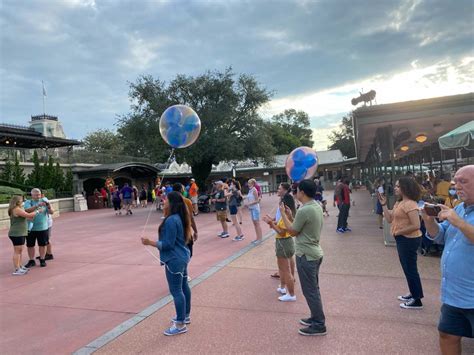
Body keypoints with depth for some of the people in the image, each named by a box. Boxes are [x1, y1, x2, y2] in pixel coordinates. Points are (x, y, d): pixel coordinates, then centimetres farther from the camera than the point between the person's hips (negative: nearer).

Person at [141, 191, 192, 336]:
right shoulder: (179, 218, 7)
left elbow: (168, 244, -23)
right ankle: (186, 316, 34)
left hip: (174, 260, -10)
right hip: (182, 257, 10)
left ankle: (180, 325, 7)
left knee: (176, 291, -2)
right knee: (183, 286, 19)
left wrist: (150, 242, -20)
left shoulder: (171, 221, -24)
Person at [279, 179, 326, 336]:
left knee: (310, 291, 3)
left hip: (306, 255, -10)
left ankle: (319, 325, 14)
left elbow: (293, 231, -13)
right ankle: (316, 318, 33)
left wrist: (283, 213, -5)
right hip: (315, 253, 10)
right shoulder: (317, 206, 5)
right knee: (313, 289, 20)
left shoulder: (304, 210, -25)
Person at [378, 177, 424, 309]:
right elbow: (389, 219, 7)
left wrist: (398, 232, -18)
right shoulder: (399, 203, 9)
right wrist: (384, 204, 2)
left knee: (410, 269, 0)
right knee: (408, 268, 20)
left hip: (409, 240, -10)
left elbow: (416, 225, -26)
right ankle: (414, 294, 34)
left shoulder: (410, 204, -21)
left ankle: (417, 301, 12)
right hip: (403, 239, 10)